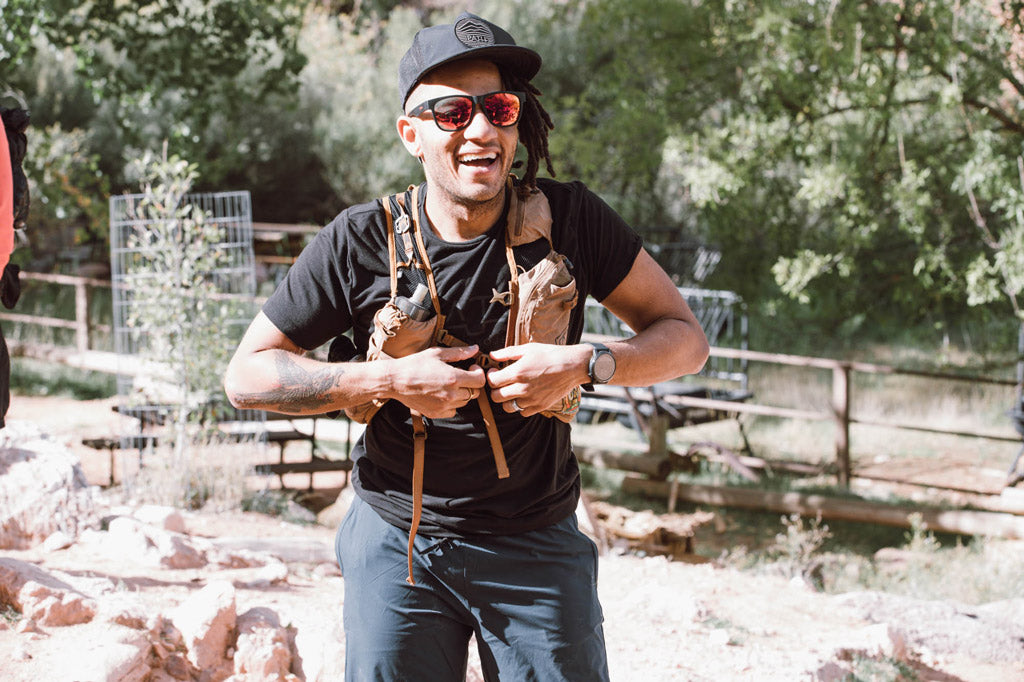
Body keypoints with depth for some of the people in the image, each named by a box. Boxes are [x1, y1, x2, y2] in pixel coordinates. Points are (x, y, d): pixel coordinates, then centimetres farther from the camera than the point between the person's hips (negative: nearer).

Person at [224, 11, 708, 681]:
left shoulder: (568, 219, -7)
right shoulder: (362, 242, -9)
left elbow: (685, 338, 0)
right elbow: (248, 375, -4)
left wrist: (583, 364, -19)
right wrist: (389, 380, -17)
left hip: (536, 546, 0)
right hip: (396, 543, 0)